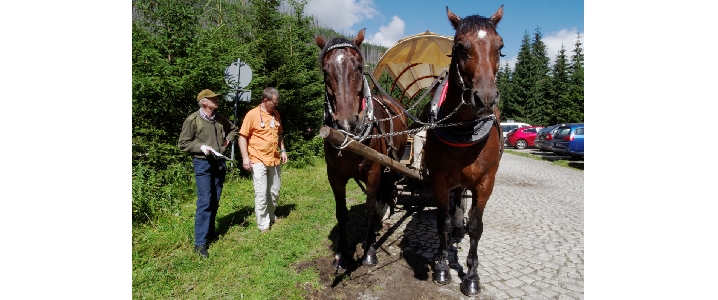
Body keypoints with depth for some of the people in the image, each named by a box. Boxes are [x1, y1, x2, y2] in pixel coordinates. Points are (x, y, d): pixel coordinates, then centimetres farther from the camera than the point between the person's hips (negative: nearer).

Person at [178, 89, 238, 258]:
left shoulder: (220, 118, 8)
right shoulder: (193, 120, -8)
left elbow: (233, 129, 27)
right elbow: (183, 143, -6)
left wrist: (227, 140, 11)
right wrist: (201, 147, -18)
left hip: (219, 163, 6)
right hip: (203, 163, -6)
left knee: (215, 201, 13)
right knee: (204, 202, -10)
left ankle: (210, 232, 29)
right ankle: (200, 243, -4)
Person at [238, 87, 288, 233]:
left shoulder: (276, 114, 9)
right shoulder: (252, 114, -9)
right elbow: (243, 136, -8)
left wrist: (283, 150, 12)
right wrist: (245, 157, -15)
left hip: (275, 159, 6)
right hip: (259, 161, -6)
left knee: (275, 191, 15)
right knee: (261, 193, -2)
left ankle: (271, 216, 34)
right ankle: (263, 224, 9)